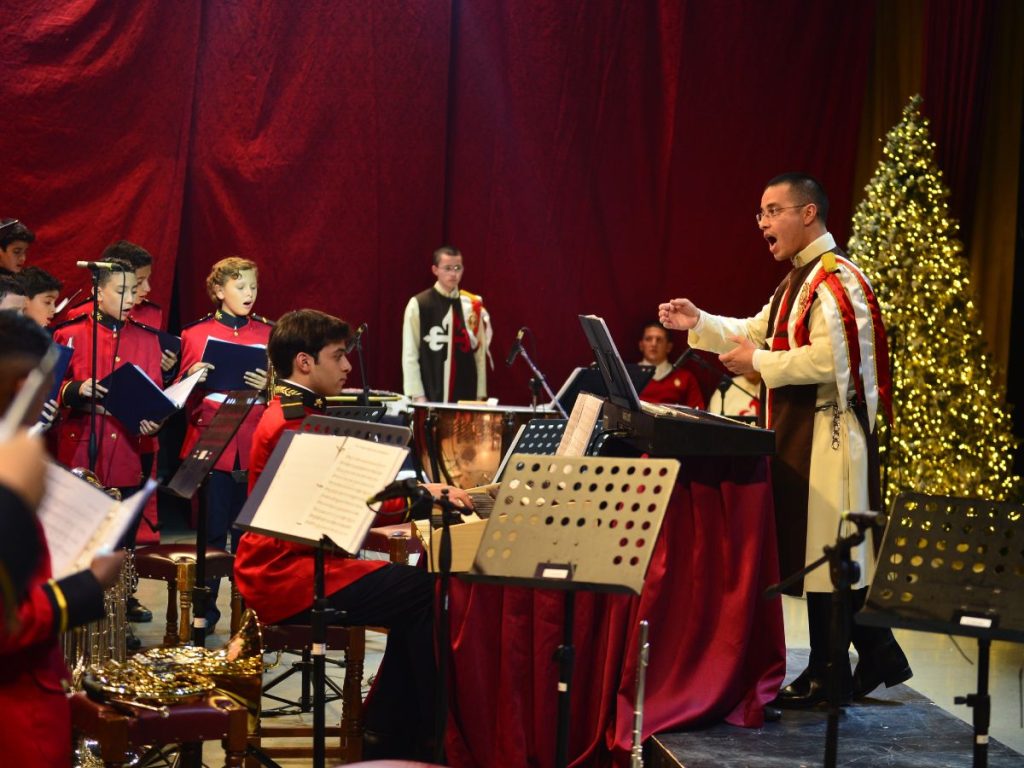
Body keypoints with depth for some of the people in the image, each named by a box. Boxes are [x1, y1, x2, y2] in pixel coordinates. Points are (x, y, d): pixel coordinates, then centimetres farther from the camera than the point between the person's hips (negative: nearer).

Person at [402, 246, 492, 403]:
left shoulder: (472, 306, 7)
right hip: (430, 398, -2)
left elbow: (480, 353, 6)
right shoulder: (418, 305, -1)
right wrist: (417, 395, -8)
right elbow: (409, 354, -2)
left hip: (466, 396, 2)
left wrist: (480, 395, 2)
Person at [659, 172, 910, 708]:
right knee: (825, 551, 13)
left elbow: (829, 359, -25)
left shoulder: (836, 281, -16)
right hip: (801, 431, 10)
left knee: (823, 551, -3)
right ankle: (878, 654, 21)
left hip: (828, 435, -10)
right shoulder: (800, 278, 16)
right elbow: (758, 333, 23)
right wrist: (700, 324, 10)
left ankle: (828, 674, 6)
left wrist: (758, 361, -17)